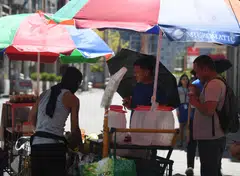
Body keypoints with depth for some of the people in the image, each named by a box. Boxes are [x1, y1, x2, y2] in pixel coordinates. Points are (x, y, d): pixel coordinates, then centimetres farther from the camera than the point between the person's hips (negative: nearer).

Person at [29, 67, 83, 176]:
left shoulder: (44, 94, 17)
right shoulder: (72, 98, 1)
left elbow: (32, 117, 27)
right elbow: (74, 129, 1)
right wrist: (79, 145, 18)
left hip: (36, 144, 6)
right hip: (54, 146, -6)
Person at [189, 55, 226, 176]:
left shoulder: (213, 85, -17)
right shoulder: (217, 83, 17)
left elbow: (209, 110, -29)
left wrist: (195, 102, -12)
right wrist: (198, 101, 12)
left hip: (209, 139, -11)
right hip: (214, 138, 11)